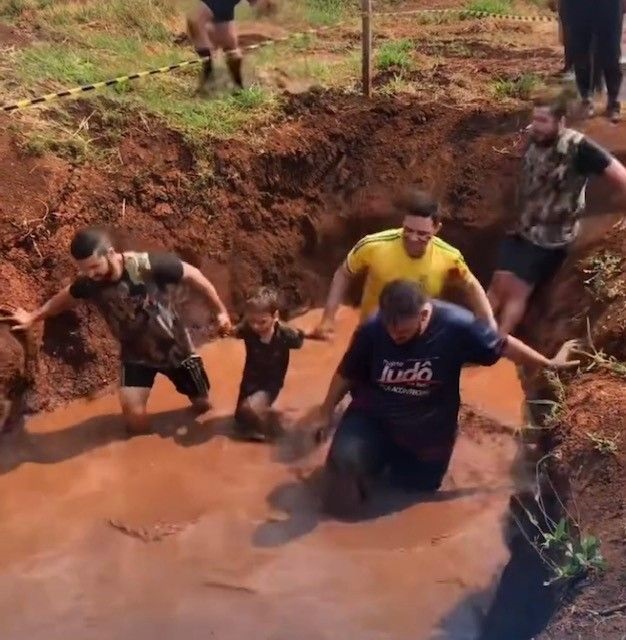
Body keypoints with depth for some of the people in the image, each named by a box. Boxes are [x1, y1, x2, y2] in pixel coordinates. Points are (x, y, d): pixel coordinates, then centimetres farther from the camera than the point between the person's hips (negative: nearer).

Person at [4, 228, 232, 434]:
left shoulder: (150, 265, -33)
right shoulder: (88, 284, -20)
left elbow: (193, 275, -19)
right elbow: (64, 298, 4)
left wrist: (221, 310, -11)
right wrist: (33, 317, 11)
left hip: (175, 347, -1)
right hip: (136, 354, 2)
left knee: (202, 405, 17)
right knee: (136, 423, -14)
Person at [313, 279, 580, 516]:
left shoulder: (456, 325, -27)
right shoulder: (372, 329, -24)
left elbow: (503, 345, -11)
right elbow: (346, 374, -8)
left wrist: (549, 363, 0)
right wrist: (326, 413, 5)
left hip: (428, 431, 1)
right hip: (373, 417, 0)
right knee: (345, 457, -25)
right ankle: (379, 458, 12)